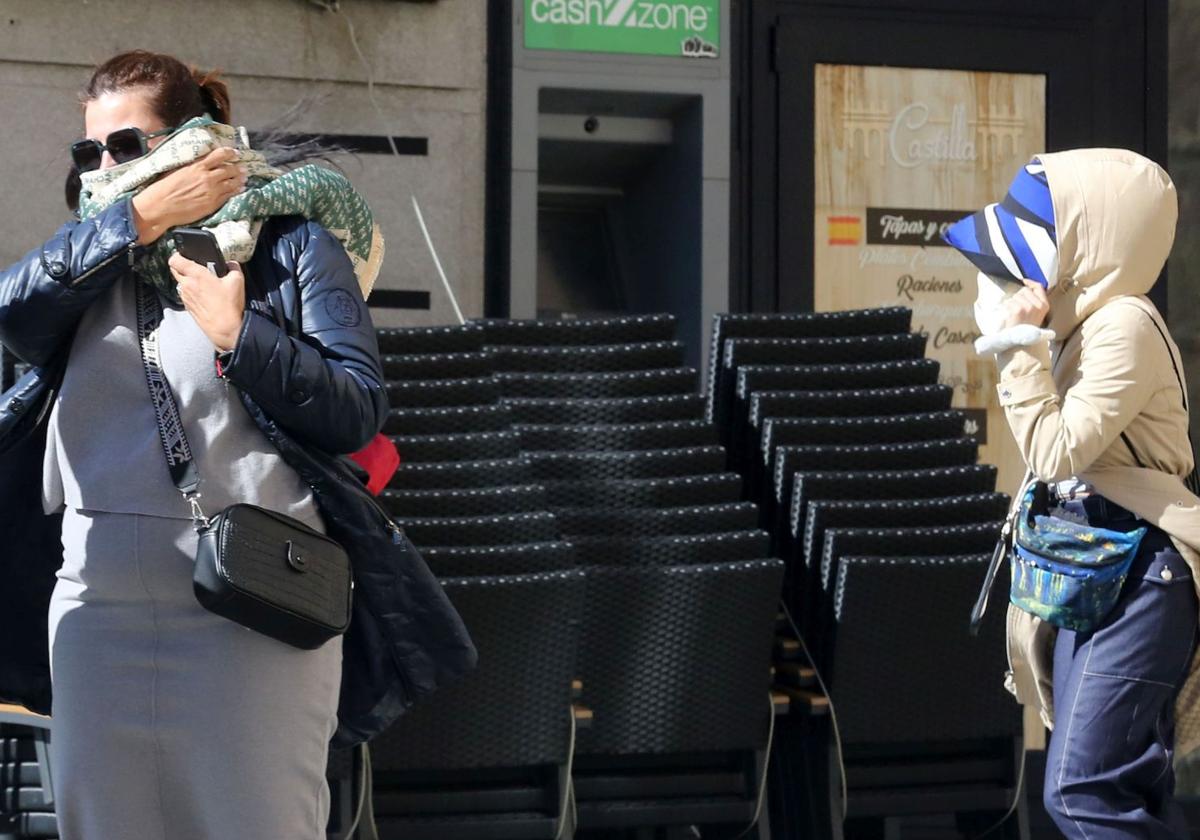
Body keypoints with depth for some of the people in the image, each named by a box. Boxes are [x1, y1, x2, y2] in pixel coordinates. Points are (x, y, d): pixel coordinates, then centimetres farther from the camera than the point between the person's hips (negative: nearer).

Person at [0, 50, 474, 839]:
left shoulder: (290, 244, 3)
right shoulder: (95, 255, 16)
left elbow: (360, 409, -6)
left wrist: (235, 334, -13)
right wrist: (145, 216, -9)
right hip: (99, 612, 5)